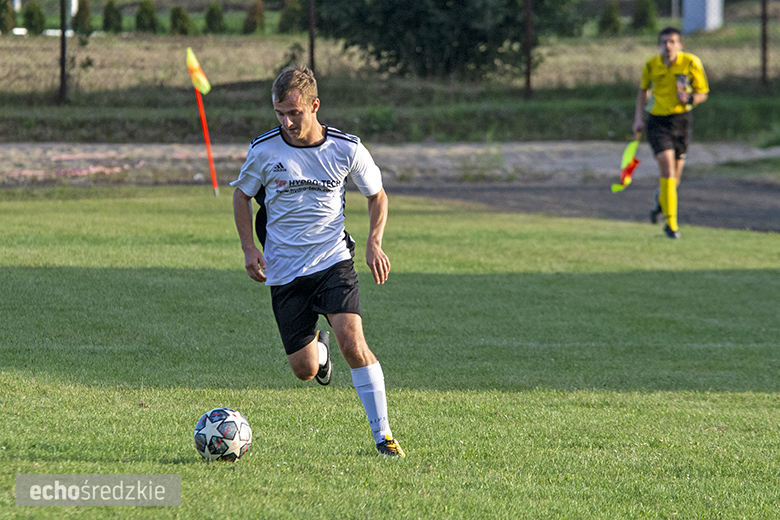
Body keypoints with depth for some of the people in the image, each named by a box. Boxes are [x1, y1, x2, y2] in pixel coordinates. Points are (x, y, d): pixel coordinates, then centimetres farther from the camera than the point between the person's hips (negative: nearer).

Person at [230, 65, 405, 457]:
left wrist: (374, 243, -5)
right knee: (304, 370, 2)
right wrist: (249, 248, -1)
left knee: (352, 341, -22)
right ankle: (318, 348, 42)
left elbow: (377, 195, 10)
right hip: (284, 273, 1)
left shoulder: (346, 149, -6)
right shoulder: (264, 151, -6)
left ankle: (383, 435, -13)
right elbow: (242, 194, 11)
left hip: (333, 262, -1)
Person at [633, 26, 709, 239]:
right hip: (657, 121, -1)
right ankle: (671, 223, -13)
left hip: (681, 120, 1)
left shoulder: (691, 63, -8)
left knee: (674, 178, 8)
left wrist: (690, 99, -21)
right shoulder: (651, 65, -4)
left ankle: (661, 198, 45)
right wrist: (638, 118, 8)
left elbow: (703, 93, 1)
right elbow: (643, 89, 15)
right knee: (667, 168, -18)